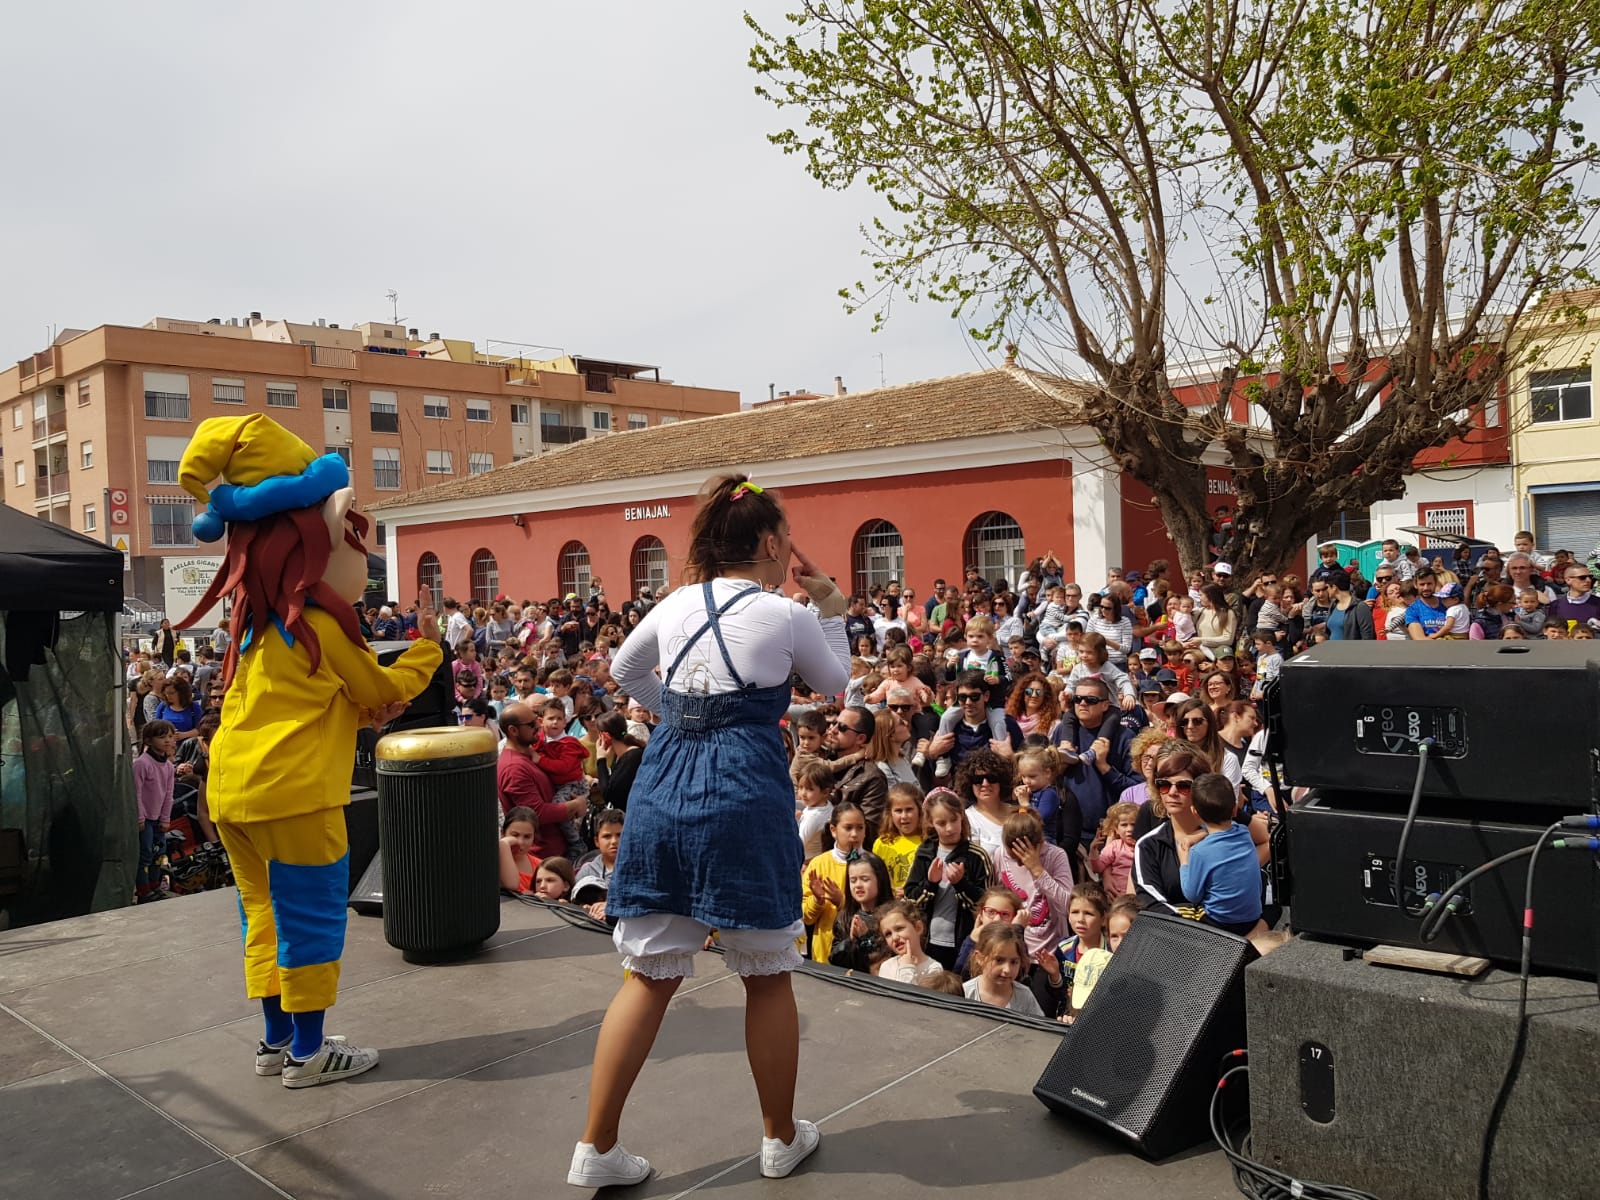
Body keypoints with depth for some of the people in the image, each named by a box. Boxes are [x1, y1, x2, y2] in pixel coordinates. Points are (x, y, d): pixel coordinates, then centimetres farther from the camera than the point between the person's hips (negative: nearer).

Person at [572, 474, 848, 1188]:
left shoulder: (674, 605, 8)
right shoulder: (786, 615, -4)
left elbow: (624, 671, 25)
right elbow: (834, 683, 13)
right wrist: (830, 605, 18)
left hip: (662, 790, 4)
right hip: (745, 798, -4)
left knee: (649, 977, 12)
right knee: (768, 977, 13)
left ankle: (596, 1149, 16)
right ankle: (781, 1138, 29)